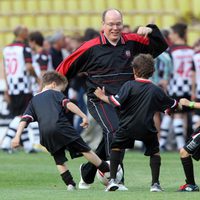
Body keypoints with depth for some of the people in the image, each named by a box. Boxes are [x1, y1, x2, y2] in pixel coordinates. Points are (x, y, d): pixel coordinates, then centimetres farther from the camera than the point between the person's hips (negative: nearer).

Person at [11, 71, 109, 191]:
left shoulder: (34, 100, 28)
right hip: (60, 126, -4)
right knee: (85, 150, 2)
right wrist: (84, 116, -6)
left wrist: (17, 137, 12)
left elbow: (25, 119, 18)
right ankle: (108, 171, 7)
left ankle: (70, 184, 3)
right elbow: (68, 104, 0)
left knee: (59, 160, 16)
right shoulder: (55, 93, 17)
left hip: (45, 134, 4)